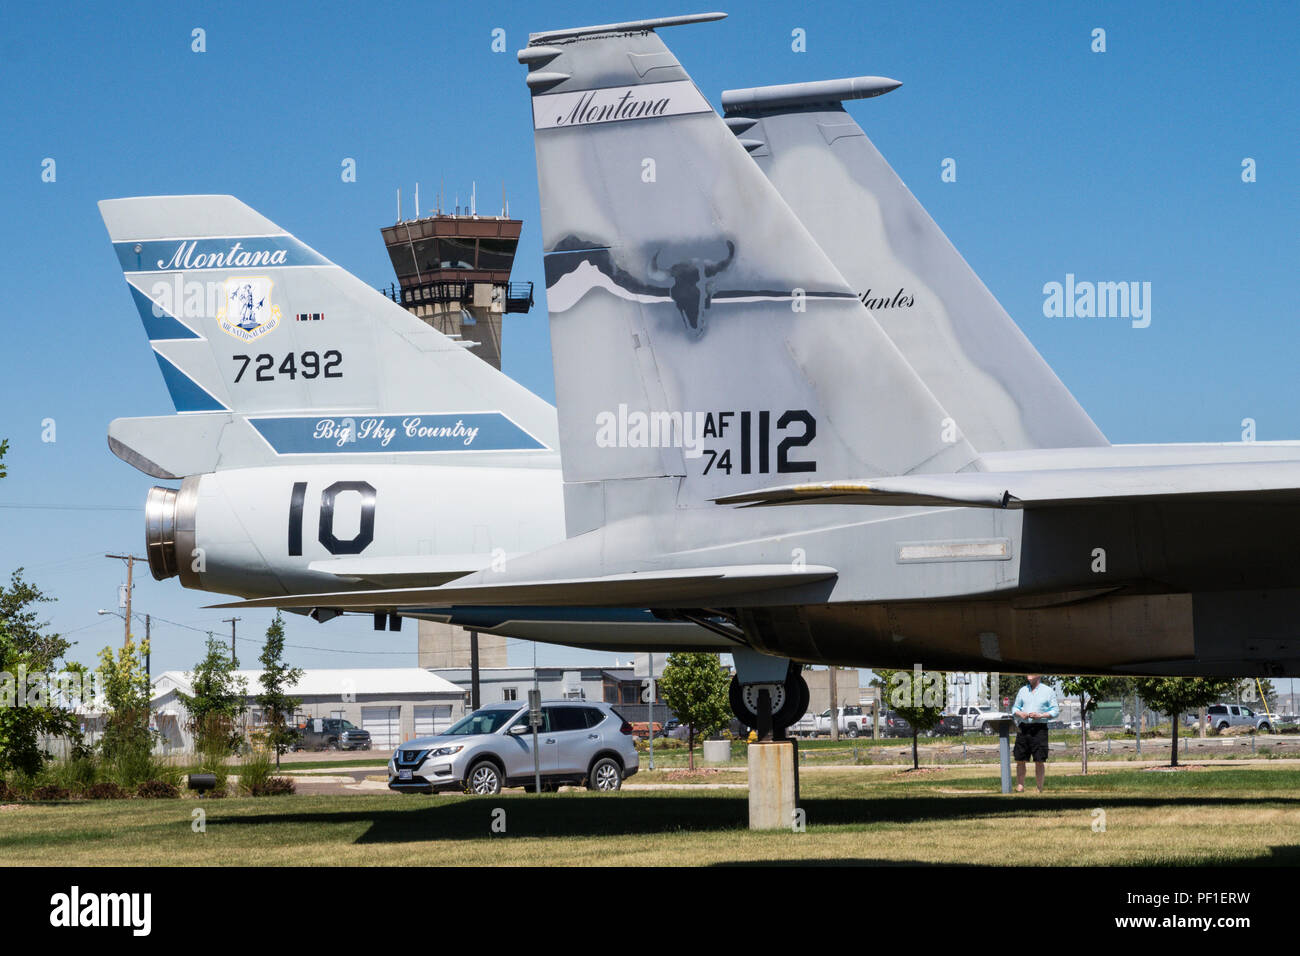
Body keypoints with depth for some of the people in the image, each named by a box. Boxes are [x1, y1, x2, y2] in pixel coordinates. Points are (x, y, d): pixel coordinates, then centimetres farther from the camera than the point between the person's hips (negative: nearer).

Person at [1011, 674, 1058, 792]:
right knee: (1020, 759, 2)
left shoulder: (1048, 691, 5)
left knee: (1039, 760, -4)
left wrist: (1040, 715, -13)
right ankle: (1020, 786, 11)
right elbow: (1015, 708, 18)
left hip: (1039, 728, -3)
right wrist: (1020, 714, -5)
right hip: (1023, 728, 3)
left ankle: (1040, 789, 3)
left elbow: (1055, 711, 1)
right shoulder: (1023, 690, 15)